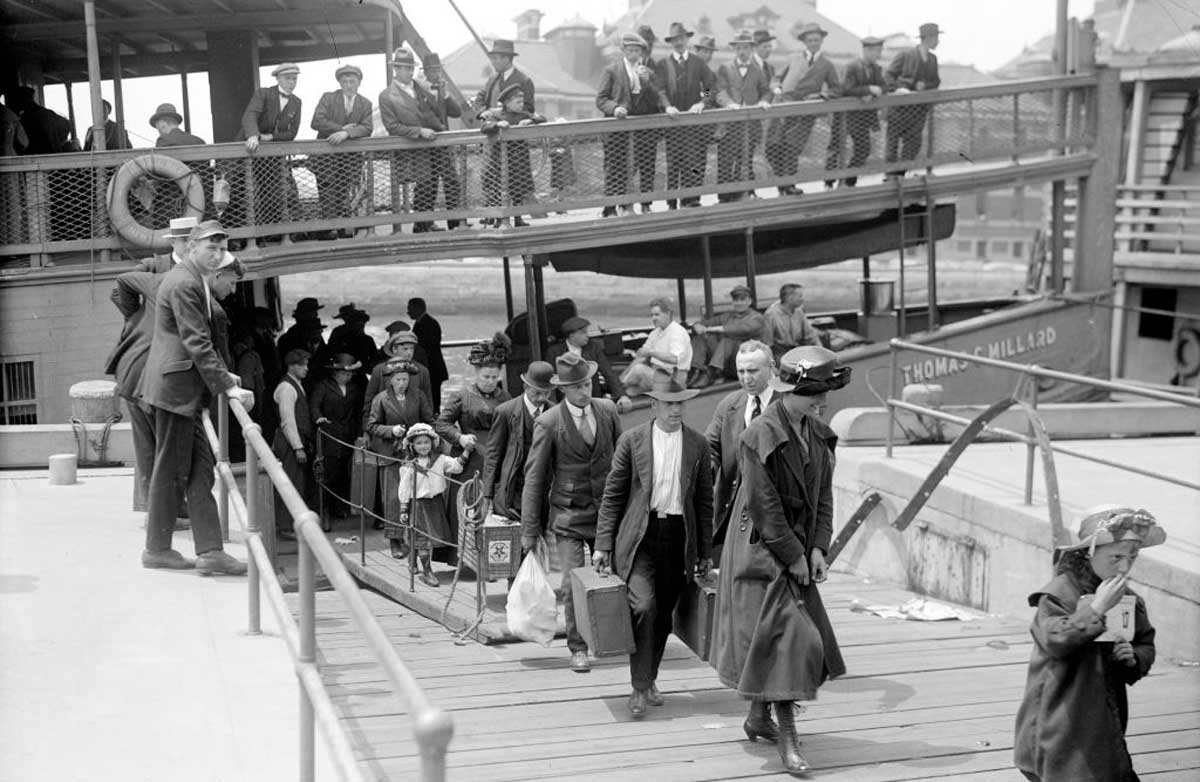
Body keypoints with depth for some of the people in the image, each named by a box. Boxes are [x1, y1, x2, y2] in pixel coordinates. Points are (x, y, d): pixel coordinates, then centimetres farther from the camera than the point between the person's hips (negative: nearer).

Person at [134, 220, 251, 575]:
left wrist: (221, 374, 16)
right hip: (174, 386, -10)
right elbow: (197, 343, -21)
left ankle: (210, 550, 6)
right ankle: (157, 549, 11)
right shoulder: (183, 284, -16)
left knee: (201, 468, 6)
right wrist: (227, 387, -21)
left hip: (184, 388, 10)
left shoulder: (193, 280, 16)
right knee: (168, 468, 0)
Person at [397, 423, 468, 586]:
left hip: (436, 503, 3)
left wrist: (466, 452, -14)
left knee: (432, 538, 9)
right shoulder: (408, 467, -5)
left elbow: (456, 466, -4)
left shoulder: (439, 460, 2)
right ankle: (427, 572, 2)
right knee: (423, 539, -4)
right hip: (419, 504, -3)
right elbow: (404, 490, -2)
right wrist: (403, 510, -4)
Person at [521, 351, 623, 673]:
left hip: (607, 511, 3)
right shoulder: (548, 423, -11)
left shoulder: (608, 411, 1)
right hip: (568, 516, -3)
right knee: (573, 584, -7)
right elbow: (534, 478, -6)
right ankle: (578, 649, 7)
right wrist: (530, 530, -6)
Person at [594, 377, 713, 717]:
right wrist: (603, 545, -1)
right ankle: (640, 688, -7)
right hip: (639, 536, -2)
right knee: (644, 606, -16)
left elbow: (704, 500, 10)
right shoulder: (631, 441, 0)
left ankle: (649, 681, 27)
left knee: (663, 615, 8)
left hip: (679, 538, 2)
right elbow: (613, 495, 3)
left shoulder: (697, 444, 5)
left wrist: (705, 552, 9)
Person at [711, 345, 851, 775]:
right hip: (761, 551, -7)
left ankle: (758, 717, 31)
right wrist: (794, 556, -15)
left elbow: (823, 494, 8)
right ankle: (787, 738, -5)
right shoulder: (759, 436, -18)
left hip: (797, 552, 8)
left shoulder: (818, 434, 6)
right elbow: (764, 505, -18)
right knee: (785, 636, -11)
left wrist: (818, 548, -3)